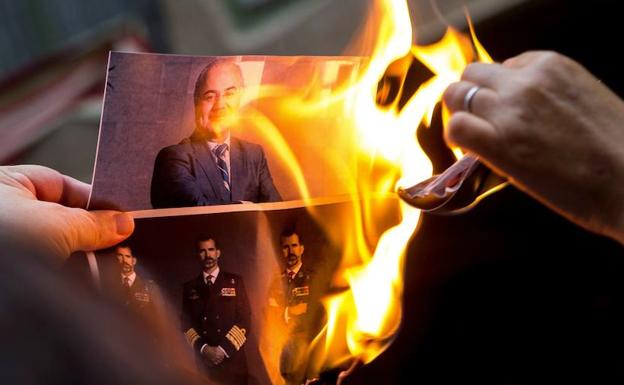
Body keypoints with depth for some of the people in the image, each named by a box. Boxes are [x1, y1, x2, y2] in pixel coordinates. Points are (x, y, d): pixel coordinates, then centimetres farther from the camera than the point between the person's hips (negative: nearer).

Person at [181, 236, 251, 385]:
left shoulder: (235, 281, 5)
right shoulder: (190, 287, 9)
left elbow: (244, 320, -1)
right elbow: (186, 323, 6)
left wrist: (224, 349, -10)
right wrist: (203, 348, -9)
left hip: (232, 360, -1)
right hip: (203, 362, 1)